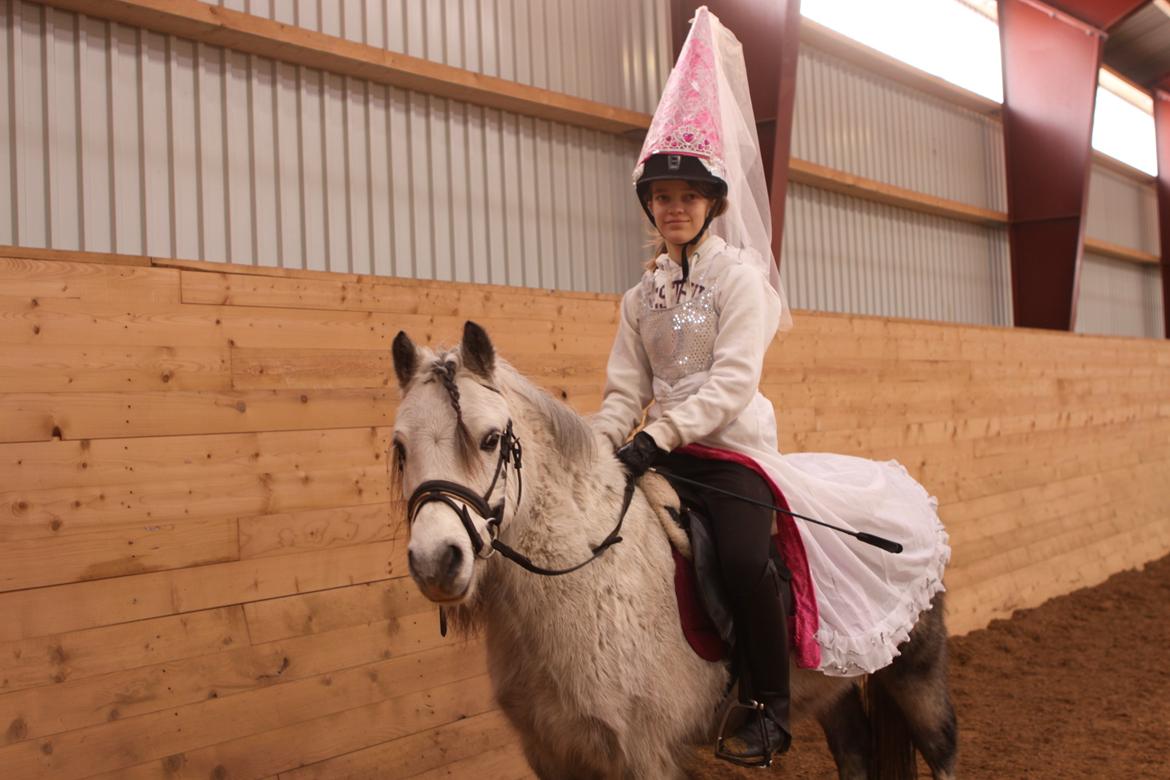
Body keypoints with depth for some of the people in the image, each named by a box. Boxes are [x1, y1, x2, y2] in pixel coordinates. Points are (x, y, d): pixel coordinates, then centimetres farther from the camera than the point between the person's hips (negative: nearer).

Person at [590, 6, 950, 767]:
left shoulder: (739, 275, -5)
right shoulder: (642, 294, 11)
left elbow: (731, 382, -17)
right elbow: (626, 389, 6)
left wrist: (657, 436, -26)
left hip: (732, 446, -6)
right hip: (663, 450, 6)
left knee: (746, 559, -28)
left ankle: (771, 707, -6)